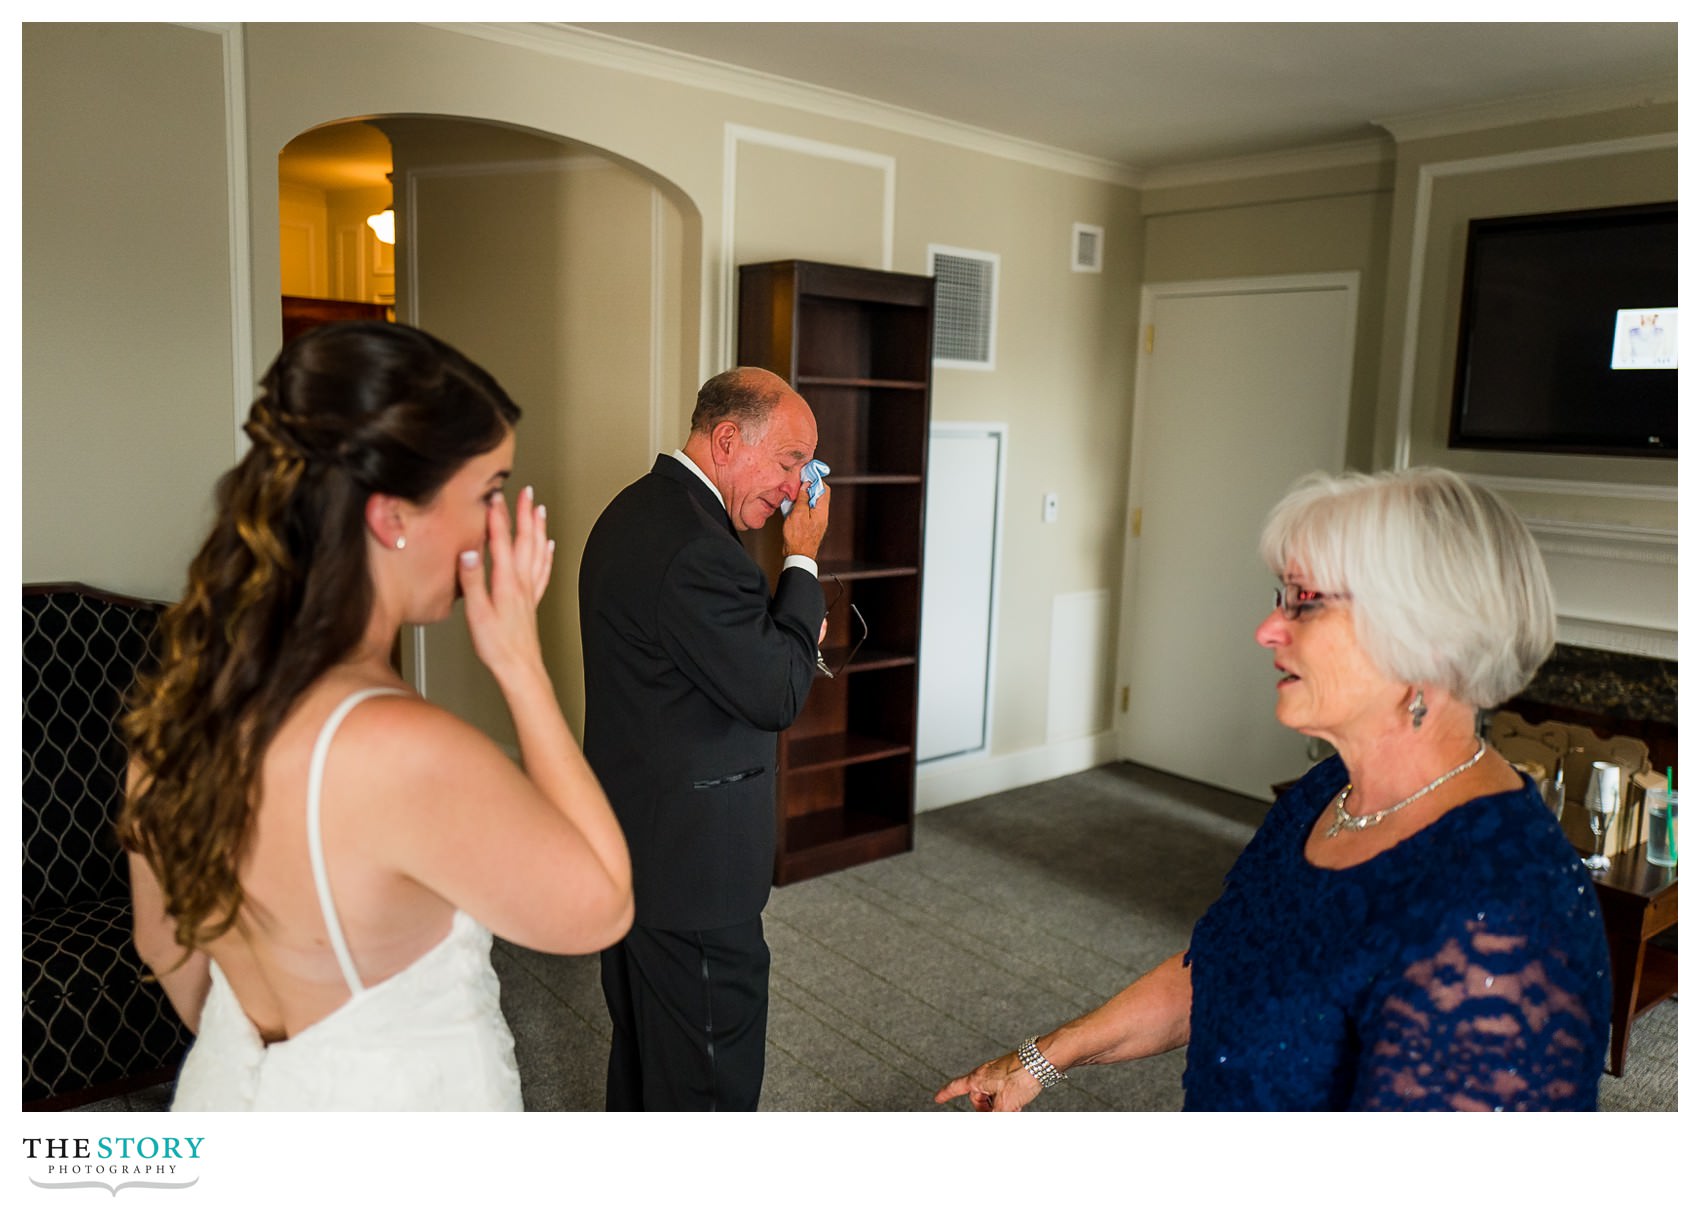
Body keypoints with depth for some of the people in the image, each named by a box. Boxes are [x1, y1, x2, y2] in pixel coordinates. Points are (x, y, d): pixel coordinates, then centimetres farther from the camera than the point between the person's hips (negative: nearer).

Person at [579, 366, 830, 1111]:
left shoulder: (637, 510, 8)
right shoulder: (695, 548, -26)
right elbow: (776, 696, -20)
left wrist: (786, 637, 2)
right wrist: (802, 560, -12)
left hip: (627, 845, 11)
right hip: (691, 863, -11)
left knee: (643, 1056, 26)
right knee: (708, 1078, 6)